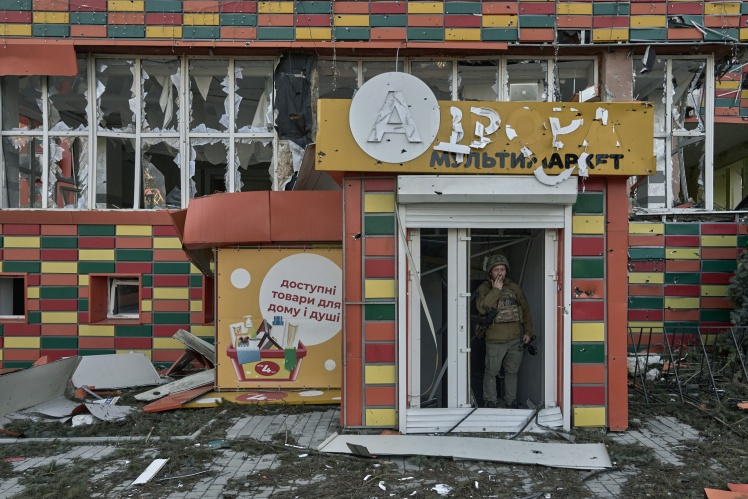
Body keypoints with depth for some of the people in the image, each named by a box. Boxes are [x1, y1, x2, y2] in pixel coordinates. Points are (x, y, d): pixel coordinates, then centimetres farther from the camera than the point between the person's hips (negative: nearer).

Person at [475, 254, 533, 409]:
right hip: (495, 340, -3)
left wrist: (528, 332, 9)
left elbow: (526, 309, 14)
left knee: (512, 371, 16)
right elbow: (481, 308, -22)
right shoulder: (484, 288, -3)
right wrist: (496, 290, -20)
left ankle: (511, 400, 32)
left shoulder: (514, 288, 6)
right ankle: (490, 401, 23)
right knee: (491, 372, 7)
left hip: (516, 339, 3)